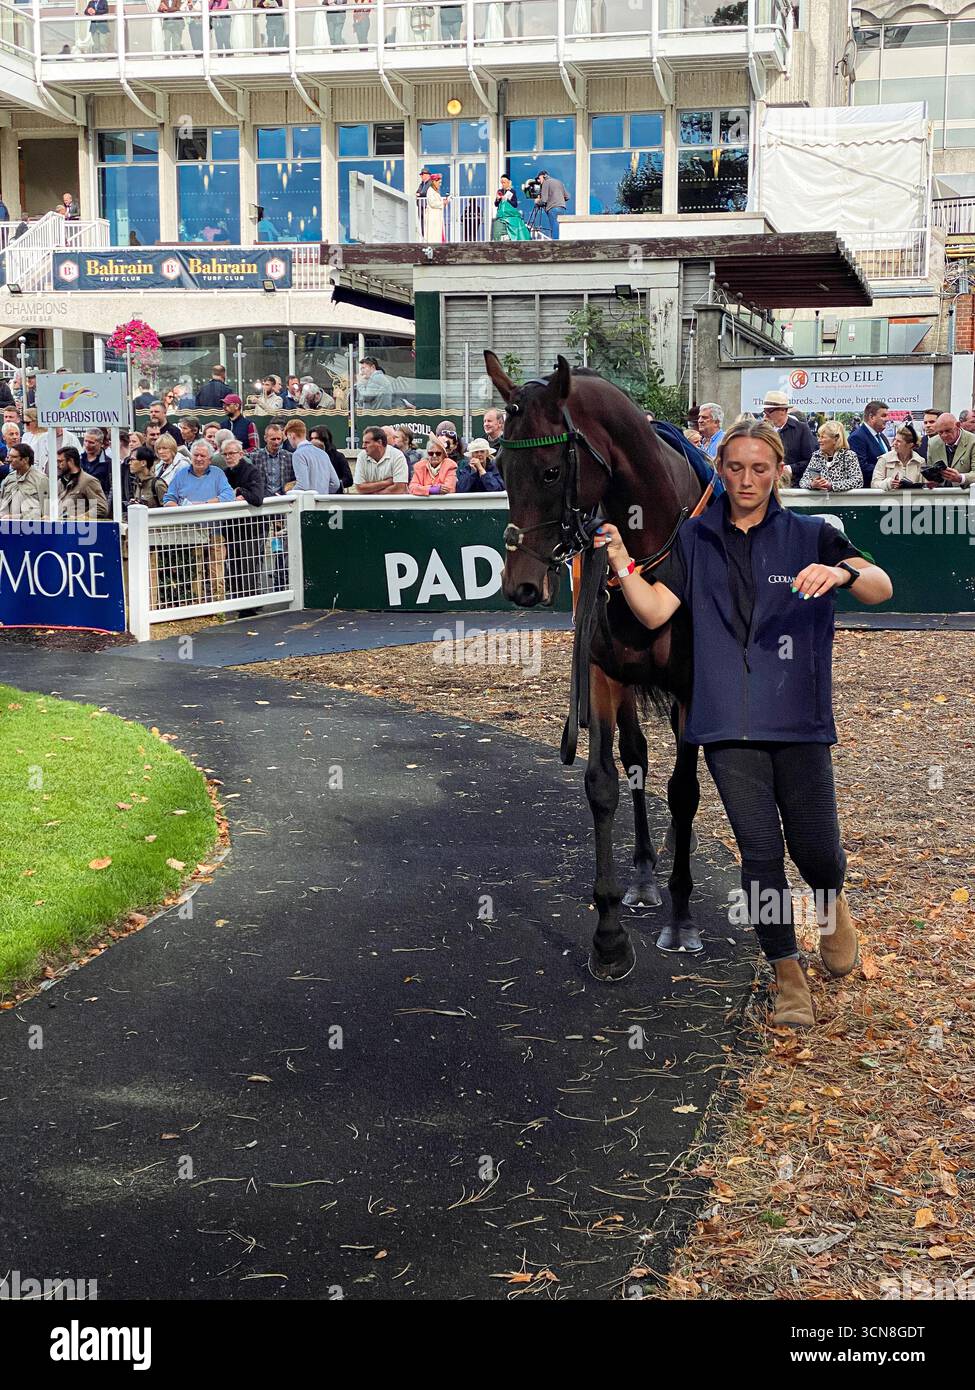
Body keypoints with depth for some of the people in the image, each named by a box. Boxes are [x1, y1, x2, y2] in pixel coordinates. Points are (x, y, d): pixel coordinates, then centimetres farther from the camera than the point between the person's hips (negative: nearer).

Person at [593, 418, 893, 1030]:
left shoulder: (810, 535, 4)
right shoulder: (696, 540, 9)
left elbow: (881, 588, -8)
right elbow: (656, 610, 1)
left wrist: (844, 573, -30)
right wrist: (622, 564, -16)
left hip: (800, 718, -1)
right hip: (729, 724, 1)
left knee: (815, 848, -1)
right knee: (760, 851, -1)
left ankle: (833, 903, 35)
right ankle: (788, 975, 12)